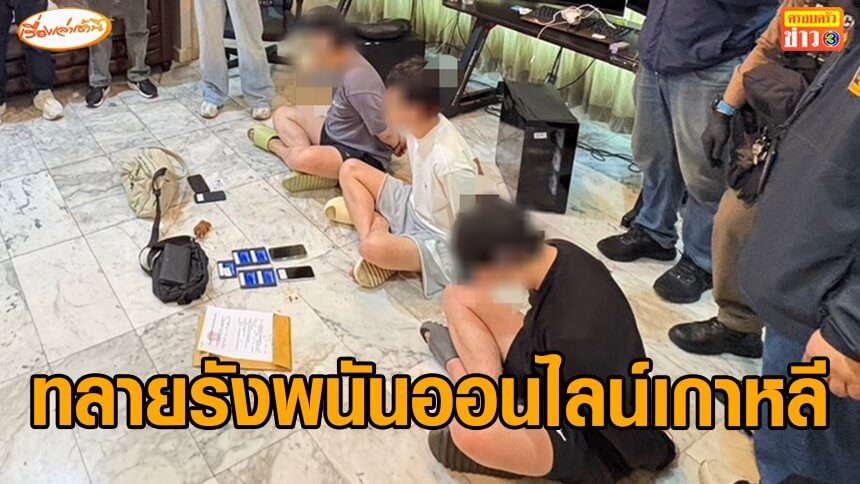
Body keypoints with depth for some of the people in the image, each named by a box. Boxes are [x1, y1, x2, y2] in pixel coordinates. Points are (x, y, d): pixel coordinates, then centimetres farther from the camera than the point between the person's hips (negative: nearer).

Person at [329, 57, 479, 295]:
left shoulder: (451, 165, -36)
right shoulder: (424, 123, -12)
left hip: (439, 241, -8)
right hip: (414, 206, 8)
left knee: (373, 248, -37)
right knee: (351, 169, 8)